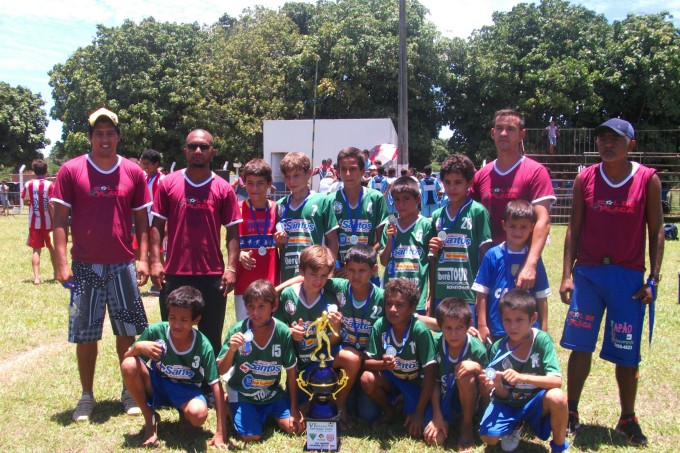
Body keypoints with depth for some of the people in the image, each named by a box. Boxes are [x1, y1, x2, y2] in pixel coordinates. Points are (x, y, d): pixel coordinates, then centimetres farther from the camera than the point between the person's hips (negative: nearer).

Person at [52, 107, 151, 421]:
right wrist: (62, 262, -10)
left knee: (128, 332, 7)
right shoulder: (70, 171, -2)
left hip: (123, 266, 2)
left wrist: (143, 259, -1)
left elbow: (142, 220, 7)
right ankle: (86, 397, 21)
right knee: (85, 335, 7)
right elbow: (60, 219, -3)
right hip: (84, 266, -1)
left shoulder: (133, 172, 4)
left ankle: (129, 392, 22)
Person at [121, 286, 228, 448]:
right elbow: (126, 357, -10)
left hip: (186, 390, -2)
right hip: (157, 384, 2)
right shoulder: (156, 331, -20)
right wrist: (138, 347, -37)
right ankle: (150, 419, -5)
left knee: (198, 413, -36)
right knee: (129, 365, -28)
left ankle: (184, 414, 6)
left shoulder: (203, 346, -22)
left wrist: (221, 432, -24)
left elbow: (216, 385, -19)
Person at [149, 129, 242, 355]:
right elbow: (157, 225, 4)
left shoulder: (223, 189, 2)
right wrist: (155, 262, -5)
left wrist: (231, 268, -6)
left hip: (213, 276, 0)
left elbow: (232, 231, 3)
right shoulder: (168, 183, 3)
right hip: (174, 274, 1)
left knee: (211, 338, 9)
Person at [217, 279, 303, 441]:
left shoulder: (283, 332, -18)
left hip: (272, 391, 2)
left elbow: (291, 372, -6)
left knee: (295, 427, -9)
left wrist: (294, 409, -3)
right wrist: (231, 350, -33)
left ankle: (266, 413, 21)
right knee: (251, 436, -14)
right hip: (242, 393, -1)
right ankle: (232, 407, 17)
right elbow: (221, 370, -13)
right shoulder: (238, 330, -19)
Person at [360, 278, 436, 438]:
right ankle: (388, 410, 2)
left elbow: (430, 375, -22)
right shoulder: (380, 325, -18)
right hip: (390, 378, 2)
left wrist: (419, 413, -20)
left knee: (415, 430, -19)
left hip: (416, 383, -2)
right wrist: (383, 364, -38)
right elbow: (367, 362, -14)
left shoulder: (420, 331, -27)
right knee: (367, 378, -29)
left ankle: (410, 408, 16)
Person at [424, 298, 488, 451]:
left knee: (466, 374, -33)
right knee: (434, 439, -20)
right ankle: (448, 419, 16)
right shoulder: (435, 343, -17)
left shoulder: (477, 349, -21)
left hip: (466, 400, -1)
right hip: (442, 399, 2)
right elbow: (434, 382, -9)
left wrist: (478, 368, -32)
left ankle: (467, 427, -11)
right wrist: (437, 416, -13)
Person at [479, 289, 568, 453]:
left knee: (557, 397, -34)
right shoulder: (498, 348, -11)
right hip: (508, 403, 2)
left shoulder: (542, 340, -17)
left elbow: (556, 381, -25)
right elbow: (503, 395, -6)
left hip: (535, 402, -2)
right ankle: (514, 427, 16)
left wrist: (522, 378, -38)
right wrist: (498, 386, -30)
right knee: (488, 437, -21)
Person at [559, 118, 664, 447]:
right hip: (588, 272, 1)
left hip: (628, 275, -1)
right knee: (581, 346, 4)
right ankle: (571, 413, 18)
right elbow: (574, 228, 4)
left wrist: (653, 279, -4)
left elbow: (656, 231, 1)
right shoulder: (585, 179, 2)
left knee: (626, 353, 5)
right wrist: (567, 275, -1)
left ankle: (627, 420, 22)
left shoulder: (648, 179, -2)